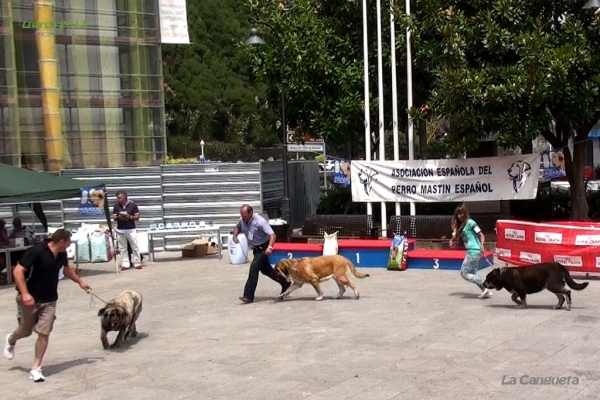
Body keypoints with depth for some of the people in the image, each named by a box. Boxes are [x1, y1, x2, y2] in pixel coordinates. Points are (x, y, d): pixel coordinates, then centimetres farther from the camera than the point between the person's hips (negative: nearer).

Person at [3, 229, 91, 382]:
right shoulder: (36, 251, -22)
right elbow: (18, 271, -25)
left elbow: (67, 269, 23)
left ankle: (36, 368, 5)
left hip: (49, 300, 5)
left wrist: (80, 282, 27)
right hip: (30, 299, -5)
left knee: (44, 334, -4)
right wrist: (25, 293, -33)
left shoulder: (62, 254, 0)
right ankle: (11, 340, 49)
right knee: (25, 331, 13)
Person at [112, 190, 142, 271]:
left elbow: (137, 217, -1)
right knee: (122, 248, 4)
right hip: (120, 230, 2)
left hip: (131, 229, -2)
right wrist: (118, 217, -15)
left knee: (135, 247, 0)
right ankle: (125, 264, 9)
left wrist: (130, 217, -19)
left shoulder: (133, 205, -3)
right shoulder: (116, 206, 4)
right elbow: (113, 217, 7)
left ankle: (137, 263, 7)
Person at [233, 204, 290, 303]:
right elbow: (238, 227, 18)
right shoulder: (242, 221, -6)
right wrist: (235, 235, -4)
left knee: (254, 268, -18)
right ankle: (285, 282, 36)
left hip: (263, 248, -8)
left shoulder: (260, 221, -27)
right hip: (255, 248, 8)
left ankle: (248, 296, -16)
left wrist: (270, 247, -47)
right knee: (265, 269, 19)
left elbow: (272, 235, -31)